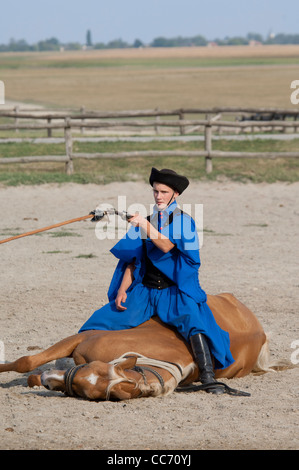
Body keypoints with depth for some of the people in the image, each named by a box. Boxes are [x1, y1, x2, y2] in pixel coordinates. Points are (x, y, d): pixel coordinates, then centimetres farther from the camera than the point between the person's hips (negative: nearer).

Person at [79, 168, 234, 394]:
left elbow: (166, 246, -18)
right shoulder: (146, 221, 15)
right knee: (102, 319, -10)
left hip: (174, 292, -5)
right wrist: (122, 290, -1)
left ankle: (208, 376, -35)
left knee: (193, 321, -33)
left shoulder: (183, 221, 0)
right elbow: (133, 261, 13)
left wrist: (145, 226, -31)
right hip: (144, 291, 5)